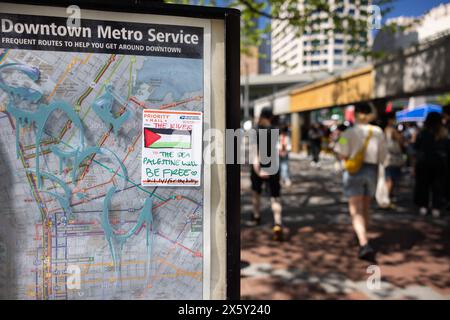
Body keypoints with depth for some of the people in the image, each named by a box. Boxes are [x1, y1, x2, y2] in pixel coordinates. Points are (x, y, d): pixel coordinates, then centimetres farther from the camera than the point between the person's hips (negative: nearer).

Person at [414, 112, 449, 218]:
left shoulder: (423, 133, -11)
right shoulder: (444, 133, -5)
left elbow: (416, 146, -5)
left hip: (424, 162, -1)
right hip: (440, 162, 1)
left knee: (423, 184, 10)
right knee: (438, 185, 8)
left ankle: (423, 206, 11)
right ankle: (436, 208, 8)